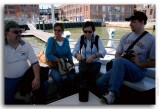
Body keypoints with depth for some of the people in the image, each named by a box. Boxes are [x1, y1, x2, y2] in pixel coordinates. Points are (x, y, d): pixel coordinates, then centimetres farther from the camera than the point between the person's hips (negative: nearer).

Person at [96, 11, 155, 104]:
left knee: (119, 61, -37)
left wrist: (139, 63, -16)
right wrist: (120, 57, -7)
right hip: (121, 68, 5)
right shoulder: (125, 37, 16)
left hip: (138, 71, -5)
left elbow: (155, 63, -1)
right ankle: (109, 100, 6)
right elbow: (117, 54, 17)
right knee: (100, 82, -15)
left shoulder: (151, 39, 0)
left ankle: (112, 94, -35)